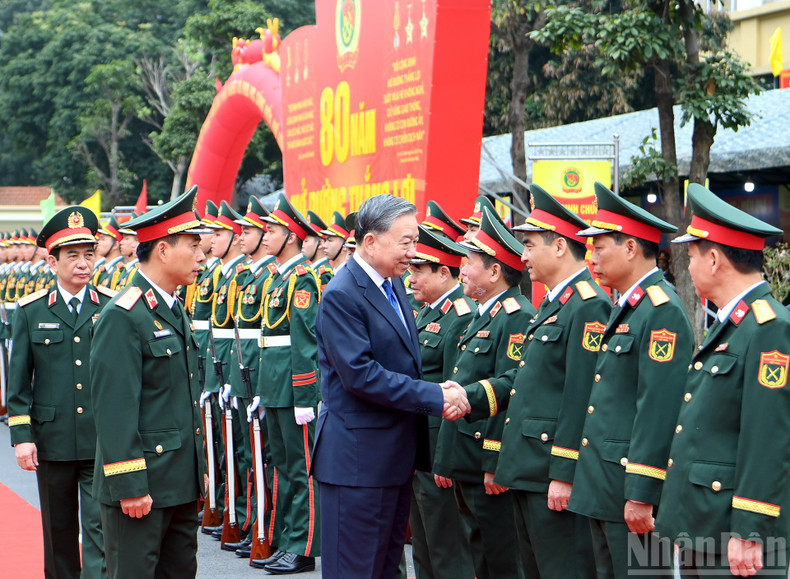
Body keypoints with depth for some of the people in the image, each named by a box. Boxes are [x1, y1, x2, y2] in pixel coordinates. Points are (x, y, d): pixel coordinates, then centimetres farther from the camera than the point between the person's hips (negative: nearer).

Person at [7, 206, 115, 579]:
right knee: (58, 532, 13)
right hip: (52, 442, 1)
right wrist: (21, 435, -4)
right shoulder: (31, 311, 3)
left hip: (104, 443, -1)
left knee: (100, 526, -8)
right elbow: (18, 380, 3)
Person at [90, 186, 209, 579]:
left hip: (181, 483, 9)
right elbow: (114, 409, -19)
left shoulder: (175, 310, 15)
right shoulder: (123, 316, -16)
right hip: (141, 487, -9)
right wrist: (128, 485, -21)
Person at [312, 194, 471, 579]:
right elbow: (360, 374, -24)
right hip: (358, 459, -9)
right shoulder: (341, 296, -17)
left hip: (397, 455, 9)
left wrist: (437, 390, -1)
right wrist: (435, 398, -22)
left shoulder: (393, 285, 11)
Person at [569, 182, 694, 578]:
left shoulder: (661, 311, -16)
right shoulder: (627, 308, 16)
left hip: (634, 488, -10)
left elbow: (659, 410, -22)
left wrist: (640, 494, -23)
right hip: (605, 487, 10)